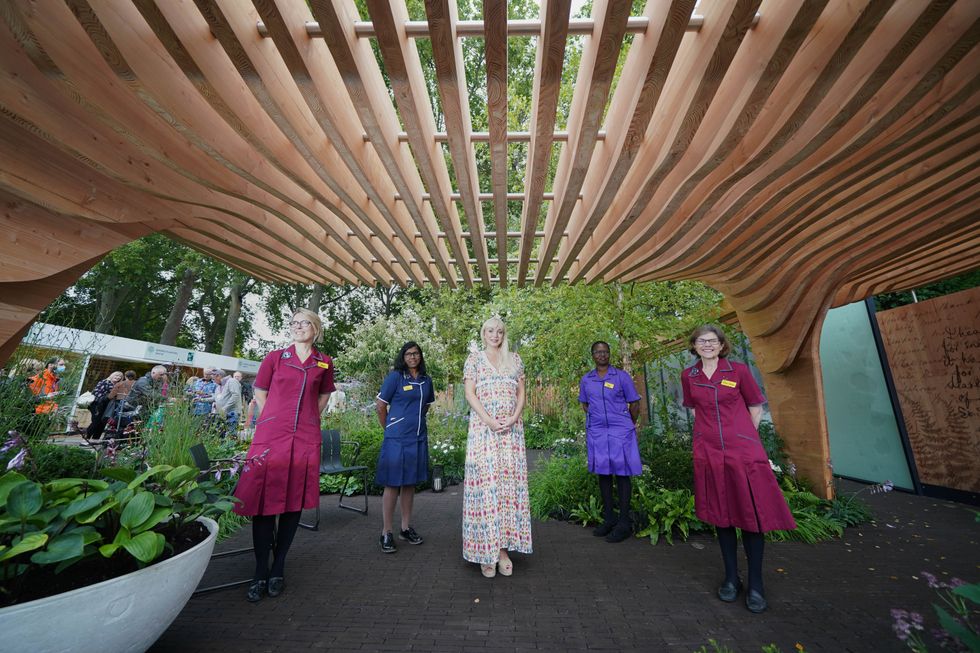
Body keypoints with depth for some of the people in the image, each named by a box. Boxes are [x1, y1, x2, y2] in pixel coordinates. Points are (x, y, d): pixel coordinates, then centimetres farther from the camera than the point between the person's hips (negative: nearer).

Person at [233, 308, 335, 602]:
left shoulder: (324, 363, 7)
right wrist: (276, 420, 7)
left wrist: (307, 420, 11)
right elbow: (260, 393, 13)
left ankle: (278, 568, 22)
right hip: (271, 435, 0)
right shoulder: (274, 357, 6)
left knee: (294, 501, 6)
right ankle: (260, 572, 16)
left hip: (306, 439, 1)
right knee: (264, 500, 0)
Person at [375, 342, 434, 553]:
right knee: (392, 484, 3)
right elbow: (380, 405, -4)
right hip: (397, 439, -5)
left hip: (419, 438, 5)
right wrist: (390, 429, 3)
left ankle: (406, 528, 28)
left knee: (410, 483, 14)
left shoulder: (426, 380, 7)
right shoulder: (395, 376, -7)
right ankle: (386, 533, 17)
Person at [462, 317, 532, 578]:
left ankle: (503, 547, 15)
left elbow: (521, 393, 9)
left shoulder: (515, 359, 12)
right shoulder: (474, 359, 4)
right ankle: (486, 550, 10)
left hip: (512, 429, 3)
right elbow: (470, 394, -3)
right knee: (485, 482, -2)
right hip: (483, 428, -3)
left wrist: (513, 418, -7)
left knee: (510, 482, 4)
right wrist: (490, 421, -13)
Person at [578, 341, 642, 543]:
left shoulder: (621, 376, -2)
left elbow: (634, 403, 3)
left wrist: (629, 425, 10)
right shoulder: (585, 380, 7)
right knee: (603, 473, 10)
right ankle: (608, 519, 23)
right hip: (596, 431, 4)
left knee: (621, 473, 1)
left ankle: (624, 523, 11)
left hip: (620, 431, -3)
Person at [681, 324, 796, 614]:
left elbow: (755, 407, 6)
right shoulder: (688, 376, 4)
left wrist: (744, 437, 7)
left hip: (743, 450, -2)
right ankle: (731, 577, 26)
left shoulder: (739, 370, -3)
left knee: (751, 514, 3)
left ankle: (755, 583, 21)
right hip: (708, 453, 2)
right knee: (721, 515, 11)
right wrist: (710, 432, 11)